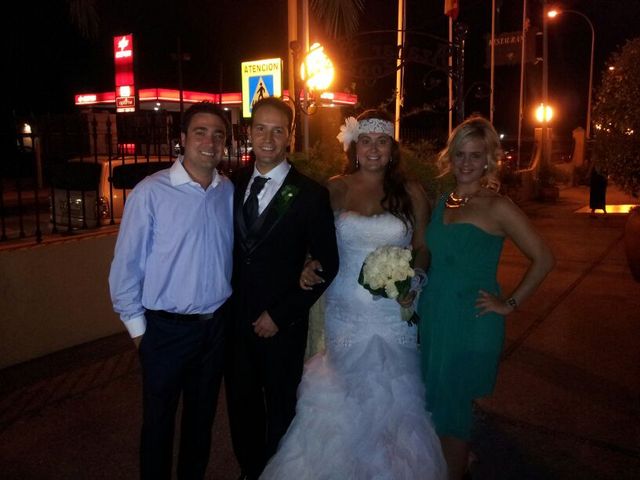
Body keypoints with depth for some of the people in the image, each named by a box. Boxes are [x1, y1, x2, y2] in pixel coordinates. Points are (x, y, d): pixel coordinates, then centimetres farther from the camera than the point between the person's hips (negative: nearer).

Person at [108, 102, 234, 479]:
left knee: (202, 418, 22)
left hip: (216, 324, 4)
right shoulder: (151, 192, -15)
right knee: (159, 420, 15)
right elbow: (126, 264, -10)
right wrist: (137, 325, -5)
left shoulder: (229, 191, -2)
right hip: (166, 329, -4)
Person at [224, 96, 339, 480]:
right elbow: (232, 246, 10)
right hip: (236, 317, 4)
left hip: (281, 324, -4)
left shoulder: (310, 194, -12)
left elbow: (327, 264, -11)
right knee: (241, 404, 19)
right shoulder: (235, 183, 1)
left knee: (281, 407, 17)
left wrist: (280, 314, -12)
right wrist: (226, 299, 1)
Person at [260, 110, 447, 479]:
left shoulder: (411, 193, 0)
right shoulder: (335, 189, 2)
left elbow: (423, 250, 5)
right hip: (345, 311, 1)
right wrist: (311, 268, -12)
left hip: (395, 311, 0)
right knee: (345, 395, 11)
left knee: (394, 397, 10)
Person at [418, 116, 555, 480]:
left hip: (472, 323, -6)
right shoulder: (441, 202, 7)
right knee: (437, 402, 16)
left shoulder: (498, 207, -11)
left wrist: (509, 304, -10)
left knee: (452, 408, 5)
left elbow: (544, 259, -11)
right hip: (433, 317, 6)